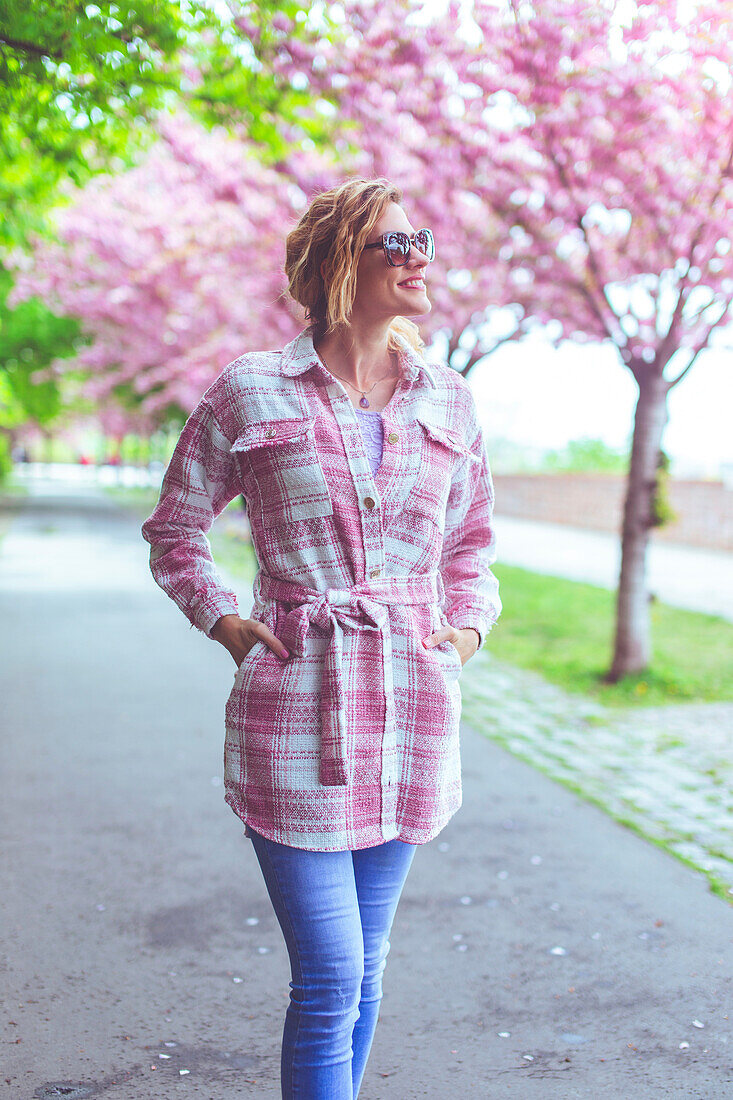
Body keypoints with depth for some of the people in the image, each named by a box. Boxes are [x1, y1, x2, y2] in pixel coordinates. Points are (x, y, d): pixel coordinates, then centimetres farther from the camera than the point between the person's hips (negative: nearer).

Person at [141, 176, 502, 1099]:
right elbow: (173, 529, 10)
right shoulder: (250, 392, -2)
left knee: (365, 966, 16)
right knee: (330, 977, -3)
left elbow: (473, 539, 22)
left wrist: (471, 623, 7)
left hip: (413, 710, 4)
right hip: (295, 710, -4)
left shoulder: (447, 399, 9)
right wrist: (223, 621, -2)